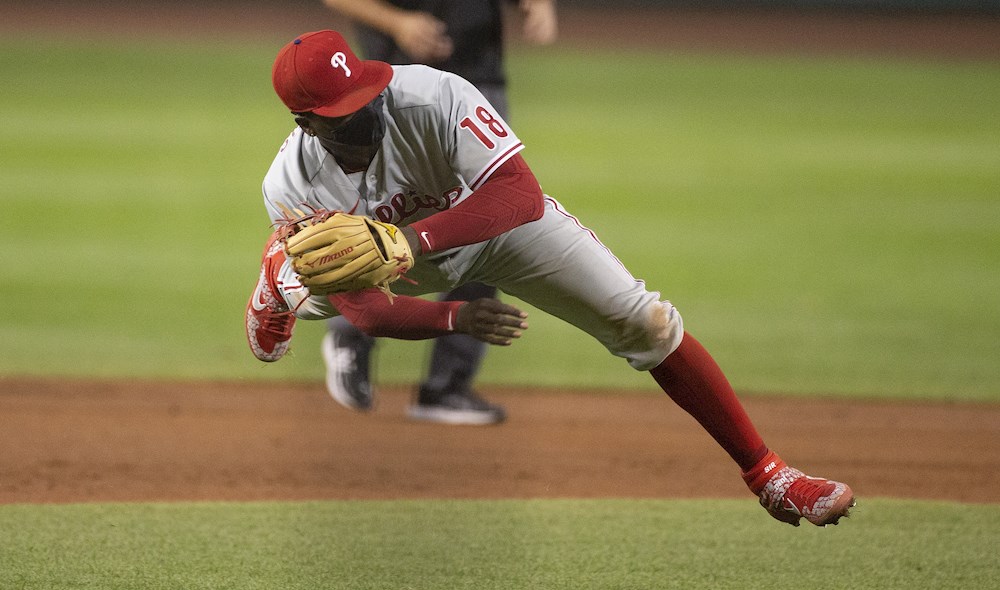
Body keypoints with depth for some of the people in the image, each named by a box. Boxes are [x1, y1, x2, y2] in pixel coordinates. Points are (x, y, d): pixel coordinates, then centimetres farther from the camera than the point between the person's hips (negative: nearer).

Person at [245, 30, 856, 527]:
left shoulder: (432, 97, -42)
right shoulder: (292, 189, -32)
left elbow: (520, 194, -50)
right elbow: (364, 310, -31)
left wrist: (412, 240, -64)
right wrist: (454, 318, -49)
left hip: (498, 218, -3)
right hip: (398, 257, 3)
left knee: (645, 321, -12)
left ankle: (766, 471, -1)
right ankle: (278, 296, 60)